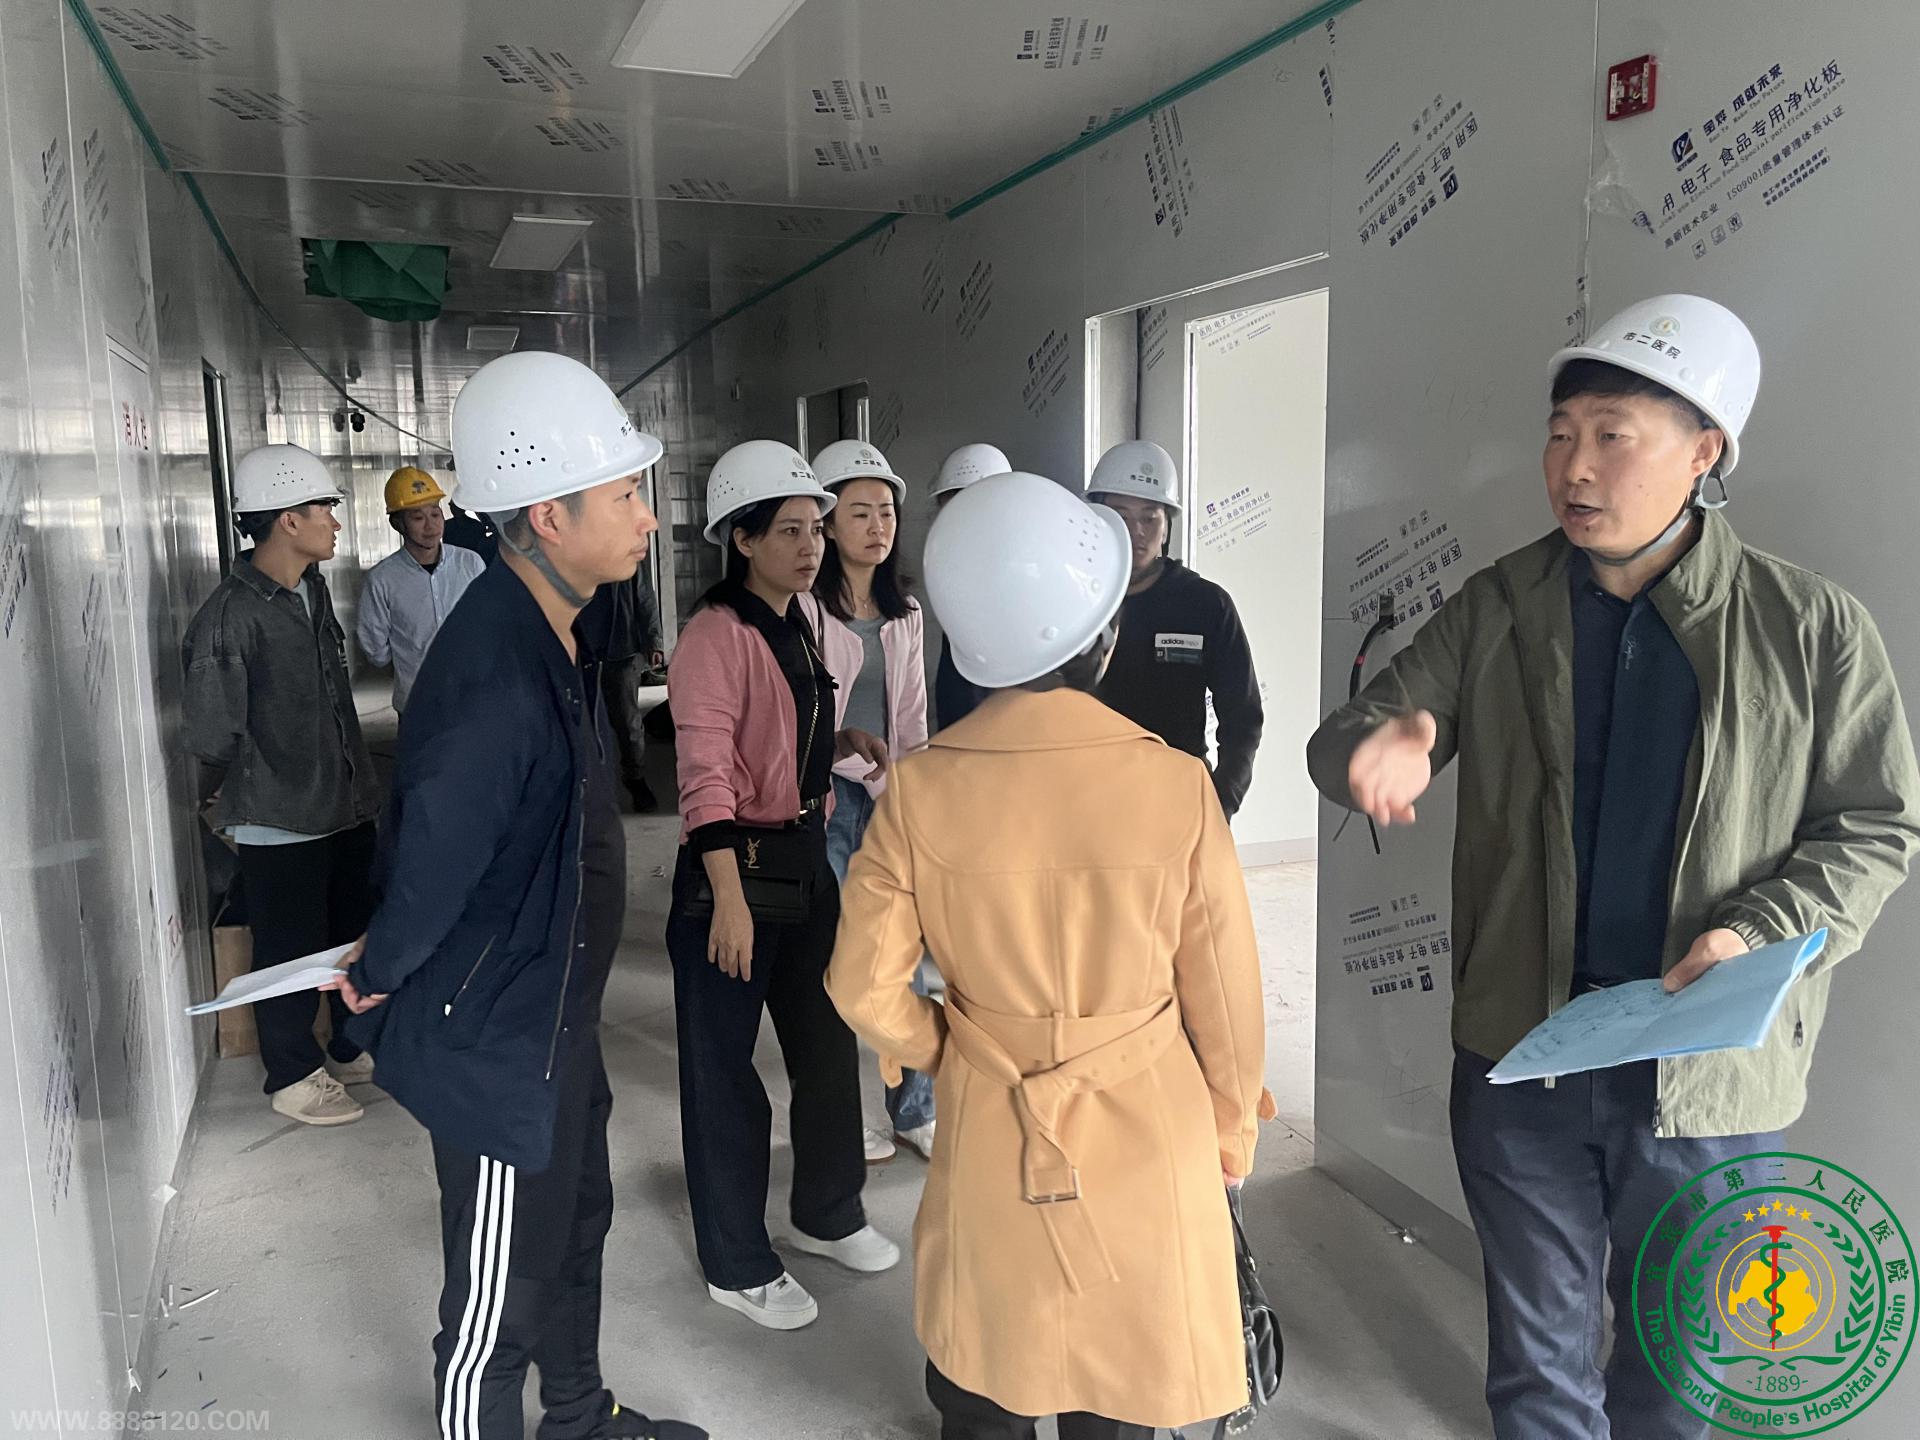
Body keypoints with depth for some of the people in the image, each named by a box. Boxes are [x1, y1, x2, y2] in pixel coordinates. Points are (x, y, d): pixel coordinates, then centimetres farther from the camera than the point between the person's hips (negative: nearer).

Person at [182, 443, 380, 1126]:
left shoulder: (314, 589, 4)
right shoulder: (229, 616, -21)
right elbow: (211, 731, -13)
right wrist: (226, 802, 2)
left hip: (345, 805, 7)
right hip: (281, 824, -7)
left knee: (356, 935, 19)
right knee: (291, 951, 8)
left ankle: (354, 1049, 37)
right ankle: (294, 1075, 27)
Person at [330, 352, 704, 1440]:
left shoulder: (557, 633, 0)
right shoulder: (494, 680, -33)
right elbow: (432, 864, -30)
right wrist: (381, 975, -10)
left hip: (558, 1015, 10)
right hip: (498, 1038, -10)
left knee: (578, 1224, 28)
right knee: (503, 1293, 12)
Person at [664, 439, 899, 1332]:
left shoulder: (806, 618, 9)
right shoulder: (717, 634, -17)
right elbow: (705, 777, -22)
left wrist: (847, 741, 2)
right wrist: (728, 900, -26)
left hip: (808, 855, 9)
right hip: (736, 864, -8)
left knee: (828, 1043, 19)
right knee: (723, 1070, 6)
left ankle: (827, 1214, 39)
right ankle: (737, 1266, 21)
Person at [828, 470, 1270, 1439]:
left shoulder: (920, 789, -16)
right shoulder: (1176, 786, -19)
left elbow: (864, 988, -11)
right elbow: (1225, 997, -9)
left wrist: (949, 1056, 9)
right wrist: (1233, 1133, 8)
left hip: (987, 1134, 1)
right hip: (1145, 1135, -1)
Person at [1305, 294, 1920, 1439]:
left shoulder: (1815, 628, -6)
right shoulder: (1497, 611, -2)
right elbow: (1354, 732, -5)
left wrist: (1755, 936, -19)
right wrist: (1375, 751, -29)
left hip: (1709, 1075, -1)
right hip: (1521, 1048, 1)